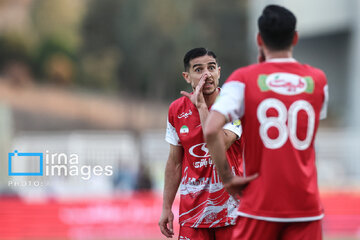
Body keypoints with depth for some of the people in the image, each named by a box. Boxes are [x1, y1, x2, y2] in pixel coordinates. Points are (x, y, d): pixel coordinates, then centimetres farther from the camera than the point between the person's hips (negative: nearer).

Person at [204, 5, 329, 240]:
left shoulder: (243, 79, -2)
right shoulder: (318, 80, 7)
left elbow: (211, 130, -16)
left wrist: (227, 177, -5)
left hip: (260, 202, -1)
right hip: (306, 203, 2)